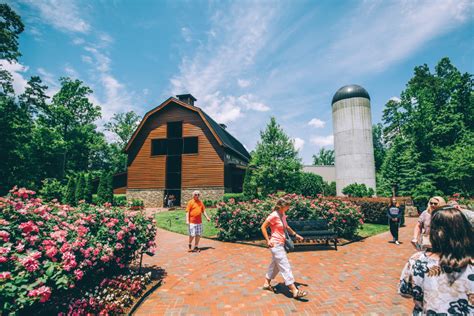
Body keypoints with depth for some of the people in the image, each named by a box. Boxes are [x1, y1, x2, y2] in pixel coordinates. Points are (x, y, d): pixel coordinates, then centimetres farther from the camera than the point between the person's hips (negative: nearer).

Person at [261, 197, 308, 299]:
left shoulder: (283, 215, 7)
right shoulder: (274, 215, -19)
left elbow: (286, 227, 24)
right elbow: (263, 227, -16)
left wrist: (295, 235, 24)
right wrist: (268, 241, -17)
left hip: (281, 244, 9)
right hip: (276, 244, -9)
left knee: (275, 265, 19)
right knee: (285, 267, -6)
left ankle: (267, 283, 35)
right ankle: (295, 291, -2)